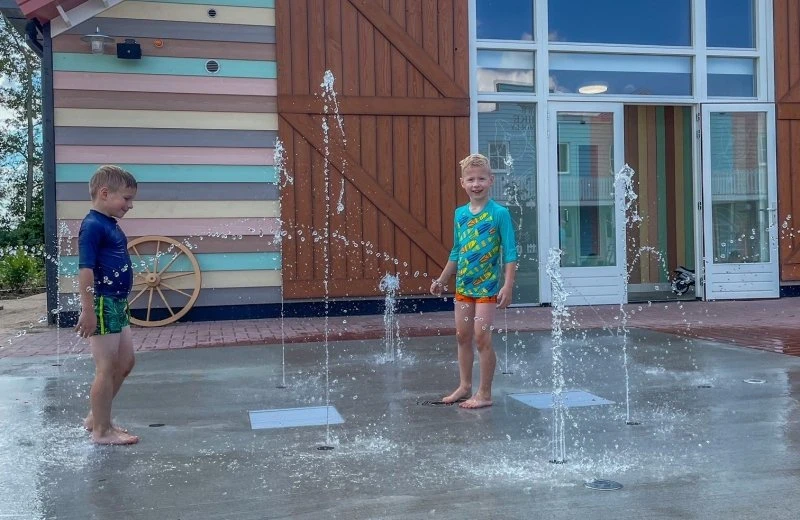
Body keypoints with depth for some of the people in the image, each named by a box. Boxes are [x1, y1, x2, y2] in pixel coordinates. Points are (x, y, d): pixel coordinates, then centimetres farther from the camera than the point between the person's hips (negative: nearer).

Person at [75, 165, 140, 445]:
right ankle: (102, 431, 9)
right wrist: (88, 310, -24)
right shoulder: (93, 226, -16)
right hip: (103, 305, -10)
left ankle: (96, 417, 28)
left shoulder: (110, 225, 13)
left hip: (117, 304, 10)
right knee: (107, 368, -2)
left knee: (125, 363, 16)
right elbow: (85, 269, -21)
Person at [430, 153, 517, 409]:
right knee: (462, 336, 13)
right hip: (463, 285, 6)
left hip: (487, 285, -6)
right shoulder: (460, 213, 7)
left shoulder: (499, 213, -10)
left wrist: (508, 286, -19)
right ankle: (464, 386, 26)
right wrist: (441, 279, 19)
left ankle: (485, 394, 6)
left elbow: (510, 253, -11)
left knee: (482, 337, -6)